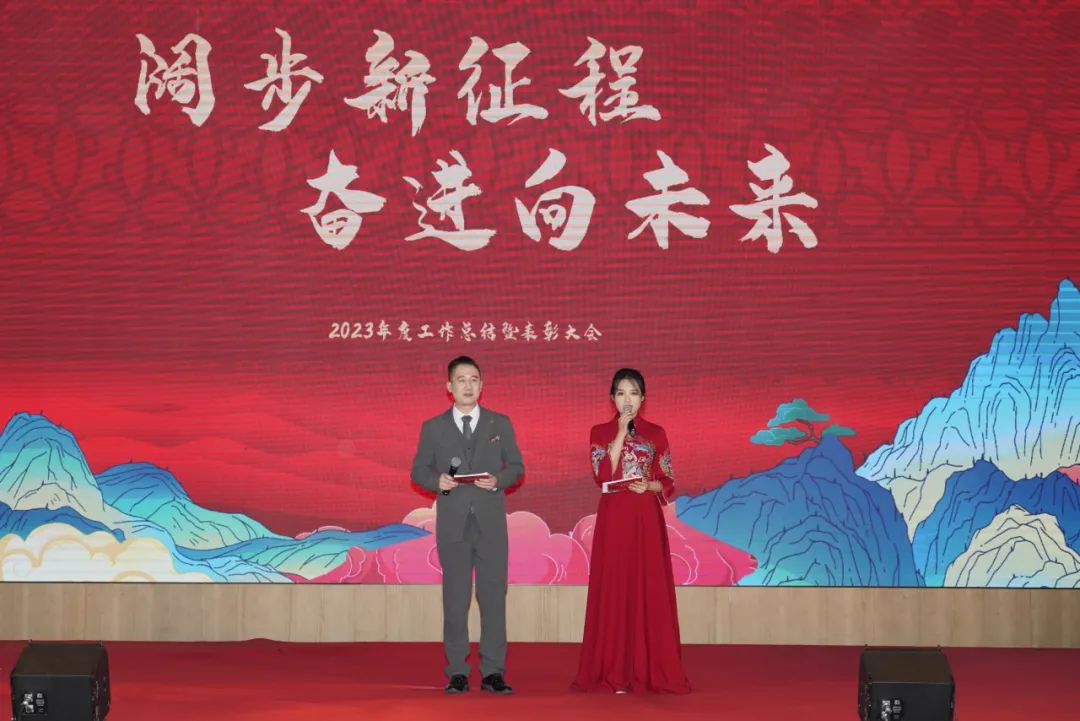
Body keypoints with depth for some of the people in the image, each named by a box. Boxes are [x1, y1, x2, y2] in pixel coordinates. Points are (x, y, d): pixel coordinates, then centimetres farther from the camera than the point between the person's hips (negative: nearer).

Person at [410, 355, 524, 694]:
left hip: (491, 522, 0)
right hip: (452, 523, 0)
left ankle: (493, 672, 1)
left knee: (493, 596, -2)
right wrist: (437, 481, -12)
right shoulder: (433, 427, 9)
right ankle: (458, 673, 4)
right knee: (455, 599, 1)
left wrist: (498, 480, -10)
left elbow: (516, 466, 10)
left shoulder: (500, 424, 10)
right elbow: (419, 470, 9)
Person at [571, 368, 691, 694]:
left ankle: (652, 671, 2)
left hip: (646, 520, 1)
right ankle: (614, 672, 1)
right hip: (613, 520, -1)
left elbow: (668, 481, 7)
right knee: (614, 590, -2)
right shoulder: (600, 432, 5)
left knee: (650, 591, -1)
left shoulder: (656, 434, 7)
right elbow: (602, 476, -10)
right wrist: (621, 433, -12)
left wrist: (649, 486, -13)